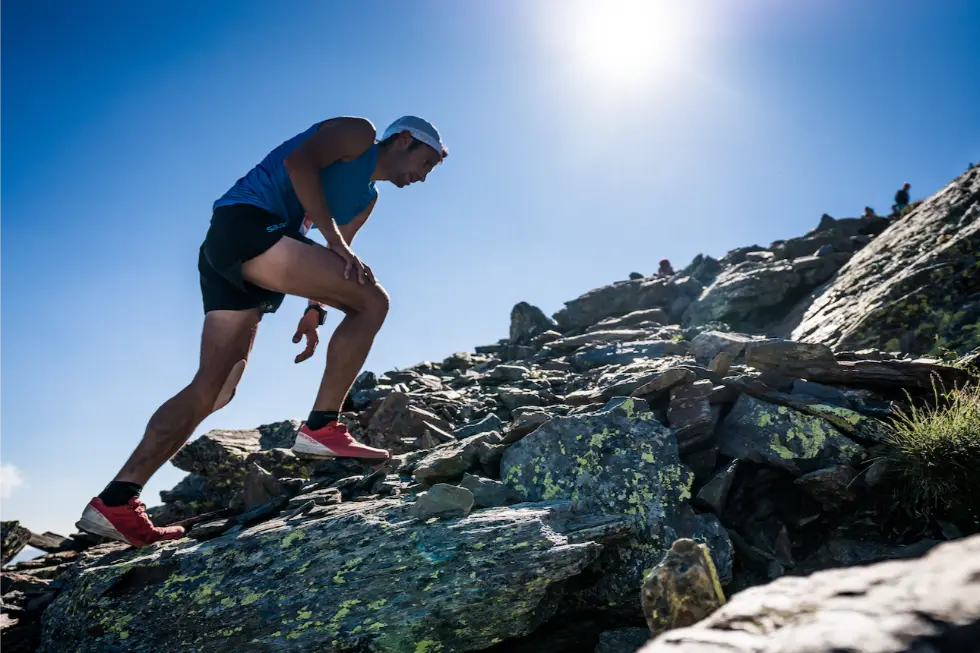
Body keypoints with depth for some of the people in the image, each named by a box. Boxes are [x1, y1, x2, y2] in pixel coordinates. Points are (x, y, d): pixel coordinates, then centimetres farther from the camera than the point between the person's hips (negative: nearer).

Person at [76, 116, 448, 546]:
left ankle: (115, 501, 0)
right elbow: (298, 161, -10)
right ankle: (321, 426, -15)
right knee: (371, 300, -13)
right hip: (245, 223, -9)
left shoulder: (368, 199, 30)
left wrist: (315, 309, 8)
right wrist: (336, 240, -14)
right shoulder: (358, 133, 7)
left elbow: (329, 267, 24)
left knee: (213, 390, 1)